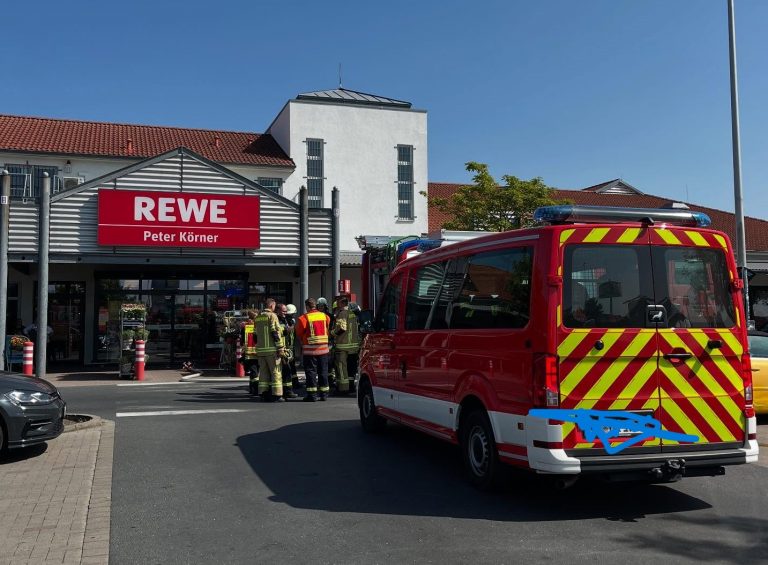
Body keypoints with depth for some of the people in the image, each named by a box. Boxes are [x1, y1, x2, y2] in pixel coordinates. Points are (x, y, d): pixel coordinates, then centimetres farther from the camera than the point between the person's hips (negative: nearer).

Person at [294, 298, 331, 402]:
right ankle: (324, 393, 16)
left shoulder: (303, 318, -11)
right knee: (323, 371, 12)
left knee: (311, 371, 2)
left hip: (310, 349, -4)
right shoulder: (325, 316, 3)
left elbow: (299, 334, -2)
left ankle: (312, 394, 0)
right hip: (323, 348, 4)